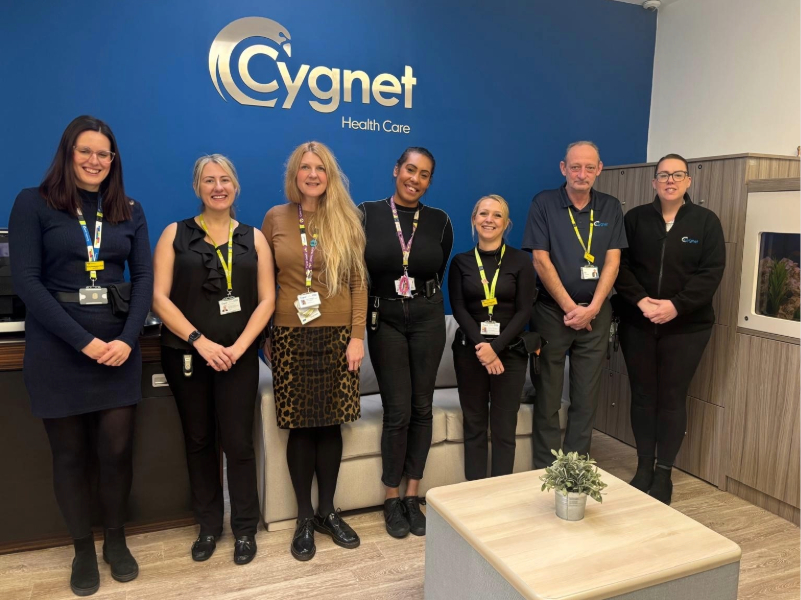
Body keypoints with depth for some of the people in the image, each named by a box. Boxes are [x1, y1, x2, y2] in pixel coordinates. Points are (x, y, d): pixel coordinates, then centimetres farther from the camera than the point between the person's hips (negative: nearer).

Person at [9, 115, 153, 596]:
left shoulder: (129, 211, 8)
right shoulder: (34, 204, -2)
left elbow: (144, 277, 4)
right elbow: (26, 280, -9)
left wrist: (127, 339, -11)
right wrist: (83, 341, -16)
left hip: (118, 346, 2)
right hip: (57, 348, -2)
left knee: (117, 450, 4)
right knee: (70, 453, 9)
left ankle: (117, 541, 26)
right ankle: (83, 549, 27)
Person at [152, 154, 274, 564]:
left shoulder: (253, 238, 6)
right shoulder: (175, 234, 4)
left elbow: (266, 300, 1)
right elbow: (158, 297, -5)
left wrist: (237, 348, -10)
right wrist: (199, 341, -15)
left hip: (238, 356, 0)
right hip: (185, 354, 1)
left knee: (237, 442, 0)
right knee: (198, 440, 11)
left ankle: (245, 529, 18)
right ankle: (208, 525, 27)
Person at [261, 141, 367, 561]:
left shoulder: (346, 220, 4)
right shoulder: (275, 218, 4)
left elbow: (359, 282, 2)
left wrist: (357, 336, -5)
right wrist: (264, 335, 3)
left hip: (337, 334, 1)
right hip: (291, 335, 0)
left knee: (331, 424, 7)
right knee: (300, 427, 4)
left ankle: (328, 512, 24)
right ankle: (305, 518, 19)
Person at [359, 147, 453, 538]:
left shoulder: (439, 221, 1)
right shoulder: (368, 214, -4)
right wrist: (364, 314, 3)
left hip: (427, 318, 2)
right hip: (385, 319, -2)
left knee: (422, 408, 7)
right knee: (398, 411, -2)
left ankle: (412, 497, 22)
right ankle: (392, 499, 17)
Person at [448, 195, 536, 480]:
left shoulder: (520, 260, 1)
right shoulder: (460, 262, 5)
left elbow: (524, 311, -5)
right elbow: (458, 309, -2)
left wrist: (495, 346, -15)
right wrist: (480, 346, -16)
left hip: (509, 350, -1)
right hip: (470, 350, 1)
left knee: (504, 426, 5)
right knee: (474, 424, 8)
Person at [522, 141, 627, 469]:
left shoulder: (610, 207, 7)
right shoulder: (543, 203, -3)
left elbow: (612, 261, 2)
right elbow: (541, 260, -8)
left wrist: (591, 308, -9)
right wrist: (570, 307, -10)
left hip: (595, 313, 3)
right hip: (551, 310, -2)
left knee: (586, 399, 7)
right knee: (547, 397, 3)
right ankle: (546, 471, 15)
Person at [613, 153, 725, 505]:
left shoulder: (706, 221, 2)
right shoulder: (635, 218, 4)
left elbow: (712, 272, -6)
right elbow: (620, 265, -2)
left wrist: (675, 305, -17)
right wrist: (640, 301, -16)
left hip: (686, 326, -1)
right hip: (637, 323, 1)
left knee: (673, 397, 4)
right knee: (643, 395, 7)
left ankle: (664, 473, 16)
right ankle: (643, 467, 20)